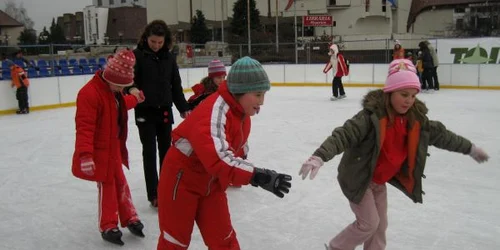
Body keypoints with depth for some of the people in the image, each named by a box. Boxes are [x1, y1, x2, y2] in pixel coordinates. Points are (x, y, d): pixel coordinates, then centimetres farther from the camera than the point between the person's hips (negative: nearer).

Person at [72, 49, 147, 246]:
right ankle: (108, 226, 18)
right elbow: (84, 127, -30)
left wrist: (135, 100, 42)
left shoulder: (113, 90, 4)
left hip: (114, 147, 9)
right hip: (99, 150, -8)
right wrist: (85, 155, -33)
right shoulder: (89, 93, -26)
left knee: (120, 182, 17)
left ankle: (129, 218, 30)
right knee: (107, 186, 2)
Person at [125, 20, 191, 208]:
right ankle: (153, 194, 7)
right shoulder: (137, 55, -6)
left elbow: (176, 85, 11)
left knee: (166, 150, 13)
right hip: (145, 111, -4)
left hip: (165, 110, 4)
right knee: (150, 152, 0)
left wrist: (183, 108, 10)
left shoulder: (169, 58, 7)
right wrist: (132, 88, -38)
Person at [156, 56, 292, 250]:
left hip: (211, 185, 8)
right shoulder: (214, 111, -32)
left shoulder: (242, 113, -2)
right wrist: (257, 176, -50)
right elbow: (218, 159, -45)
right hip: (181, 181, -7)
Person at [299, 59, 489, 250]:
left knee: (380, 224, 16)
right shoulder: (372, 116, -27)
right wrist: (319, 157, -49)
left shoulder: (415, 119, -5)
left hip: (380, 181, 7)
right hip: (357, 178, -7)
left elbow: (439, 134, 9)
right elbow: (344, 135, -35)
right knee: (369, 223, -3)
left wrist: (469, 148, 21)